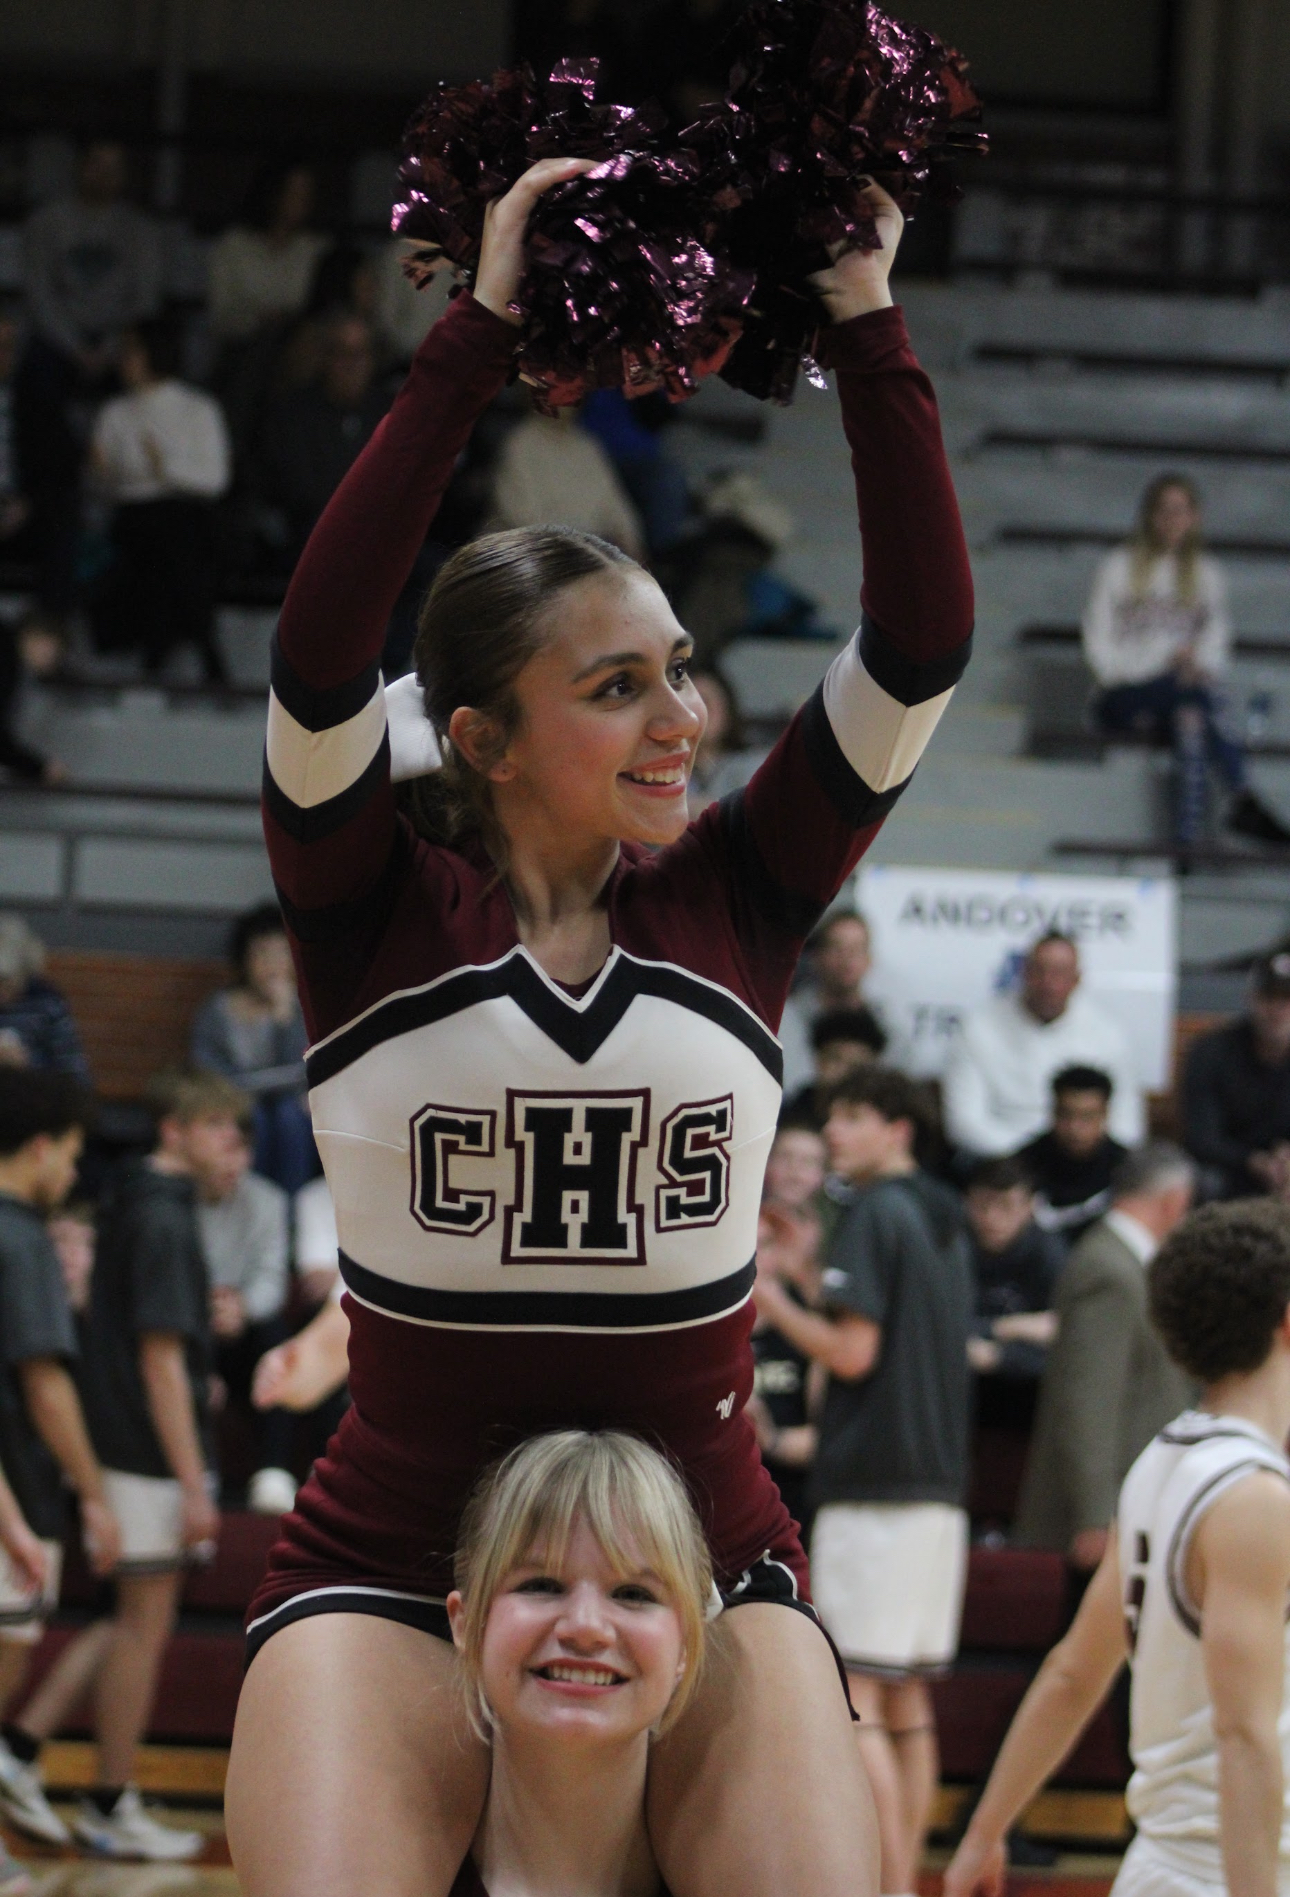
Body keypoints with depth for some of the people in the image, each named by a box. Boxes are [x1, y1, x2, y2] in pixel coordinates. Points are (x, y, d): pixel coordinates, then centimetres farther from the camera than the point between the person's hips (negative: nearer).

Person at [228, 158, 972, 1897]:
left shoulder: (734, 899, 3)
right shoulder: (378, 908, -3)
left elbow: (921, 640, -5)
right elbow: (322, 644, -19)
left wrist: (866, 331, -13)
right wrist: (481, 333, -23)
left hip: (703, 1559, 2)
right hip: (396, 1562, -2)